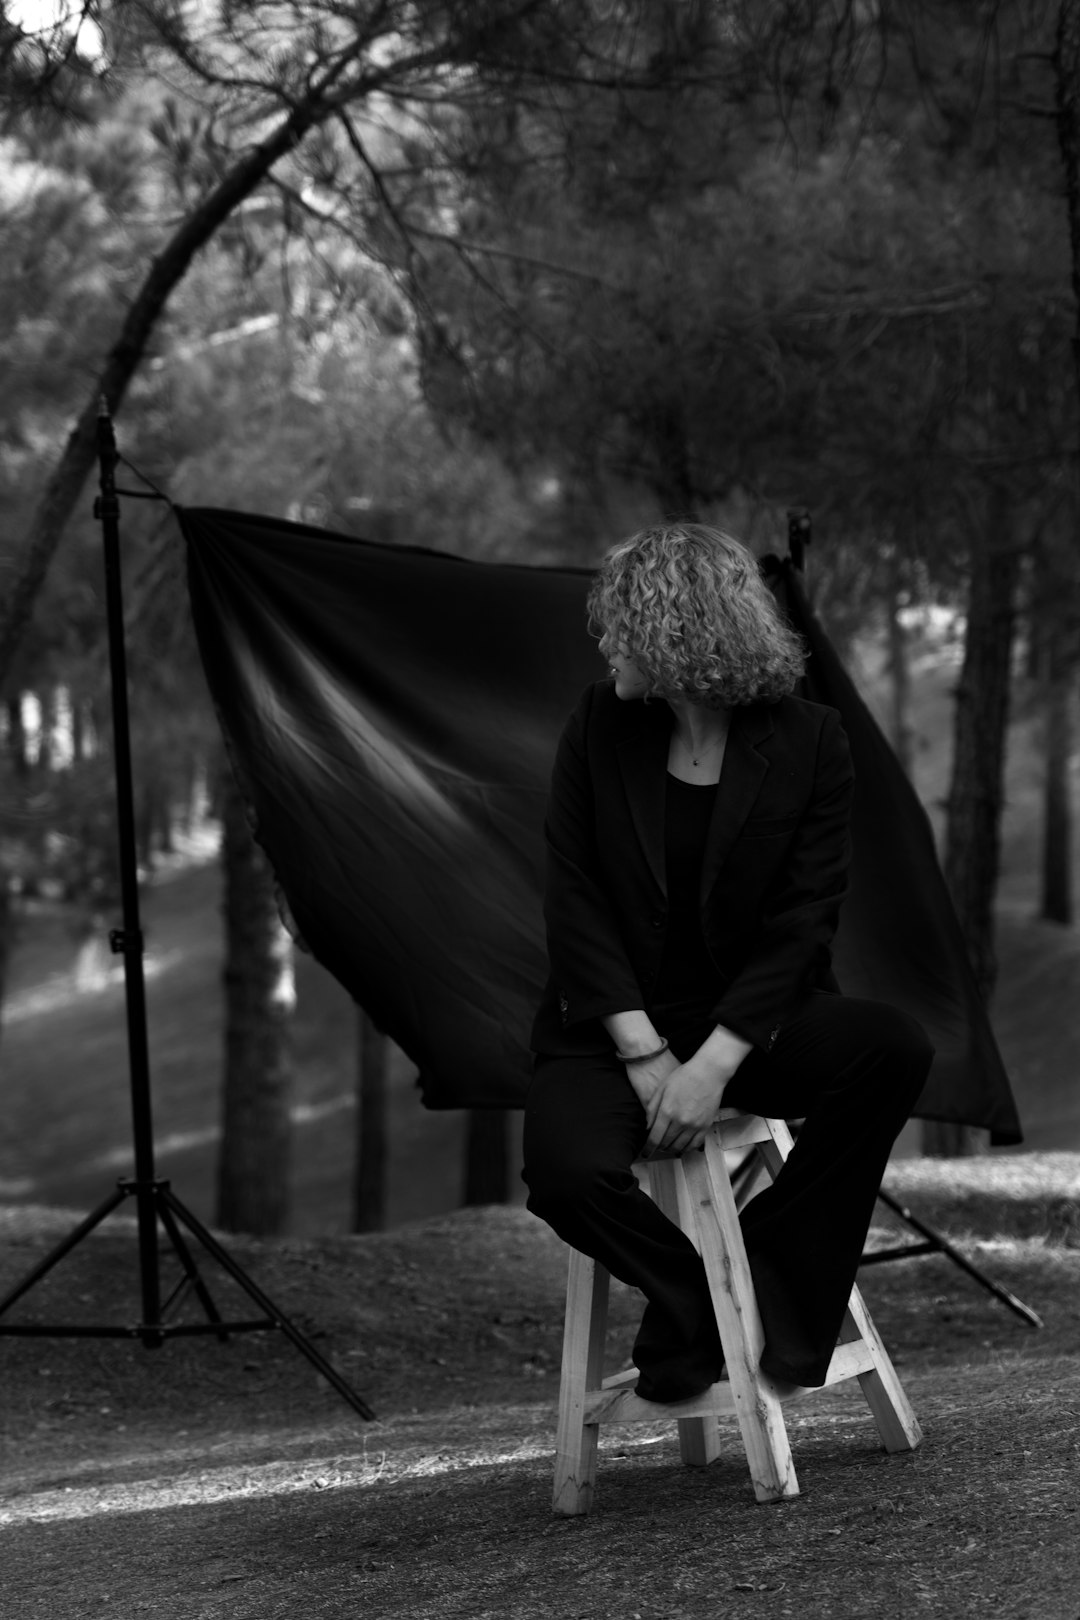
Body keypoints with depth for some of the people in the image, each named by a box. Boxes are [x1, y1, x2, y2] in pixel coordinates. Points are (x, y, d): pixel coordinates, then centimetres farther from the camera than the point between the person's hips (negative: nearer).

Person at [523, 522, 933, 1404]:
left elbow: (802, 925, -10)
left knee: (895, 1047, -29)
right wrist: (645, 1056, -15)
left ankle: (772, 1261, -11)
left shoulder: (808, 739, -5)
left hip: (751, 1023, 0)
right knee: (565, 1167, -31)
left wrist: (714, 1064, -22)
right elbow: (575, 901, -3)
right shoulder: (599, 724, -1)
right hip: (614, 1025, 0)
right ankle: (696, 1301, -2)